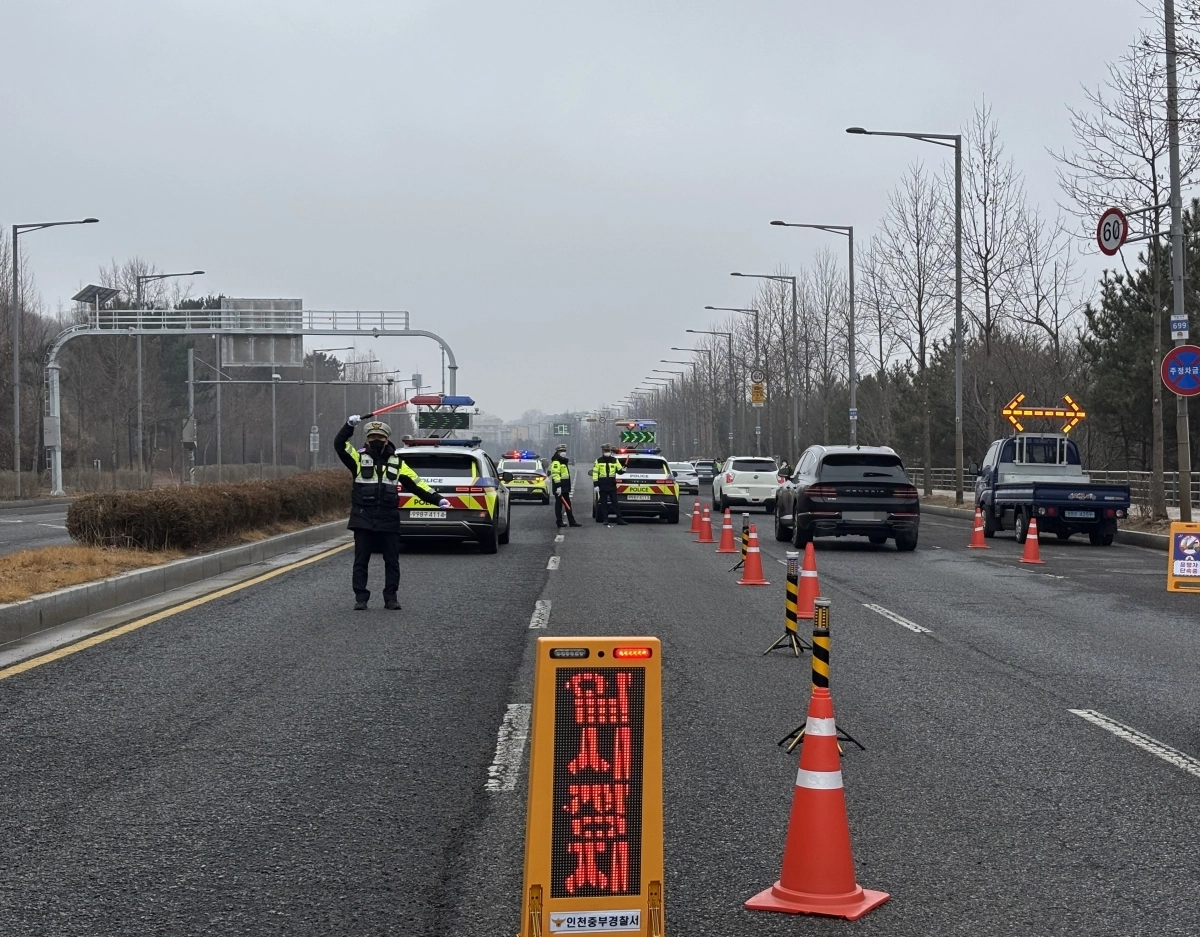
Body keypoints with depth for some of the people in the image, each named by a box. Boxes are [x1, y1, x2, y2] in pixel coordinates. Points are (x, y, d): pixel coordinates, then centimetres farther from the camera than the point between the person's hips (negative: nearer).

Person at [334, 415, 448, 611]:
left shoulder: (397, 462, 10)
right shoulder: (359, 458, 4)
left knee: (392, 561, 4)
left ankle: (390, 598, 12)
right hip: (363, 519, -2)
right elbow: (339, 444, -10)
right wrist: (349, 426, -24)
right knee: (361, 561, 2)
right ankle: (360, 598, 9)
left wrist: (437, 499, 1)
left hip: (389, 520, 2)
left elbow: (416, 484, 9)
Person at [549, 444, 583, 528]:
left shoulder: (564, 461, 20)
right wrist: (558, 487, -27)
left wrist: (568, 487, 28)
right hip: (559, 488, -10)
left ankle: (572, 521, 13)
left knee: (568, 505, 10)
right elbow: (555, 474, -22)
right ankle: (559, 522, 2)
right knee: (559, 505, -3)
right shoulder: (556, 462, -13)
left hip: (565, 488, 10)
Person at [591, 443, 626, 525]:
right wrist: (596, 485, -7)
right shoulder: (598, 461, 2)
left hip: (612, 486, 1)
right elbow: (595, 473, -1)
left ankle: (619, 519, -2)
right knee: (603, 503, 3)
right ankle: (605, 519, 8)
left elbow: (619, 470, 12)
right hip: (603, 486, -1)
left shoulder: (614, 460, 8)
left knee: (615, 503, -1)